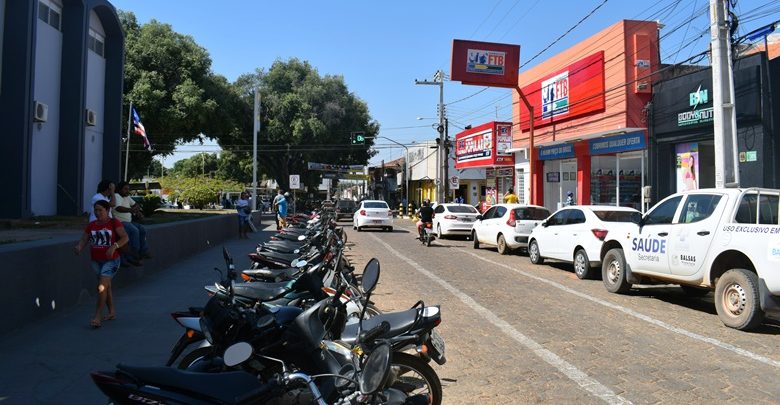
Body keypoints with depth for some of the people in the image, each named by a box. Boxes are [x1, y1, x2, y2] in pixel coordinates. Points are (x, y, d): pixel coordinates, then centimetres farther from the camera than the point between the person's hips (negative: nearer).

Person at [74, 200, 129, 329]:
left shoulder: (114, 222, -7)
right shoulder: (91, 225, 7)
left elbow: (125, 238, -16)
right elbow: (83, 240, 2)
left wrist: (114, 246, -30)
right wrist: (78, 247, -20)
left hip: (111, 260, -6)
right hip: (96, 261, 6)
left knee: (102, 287, -14)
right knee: (106, 286, 17)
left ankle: (97, 316, -9)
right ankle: (112, 312, 30)